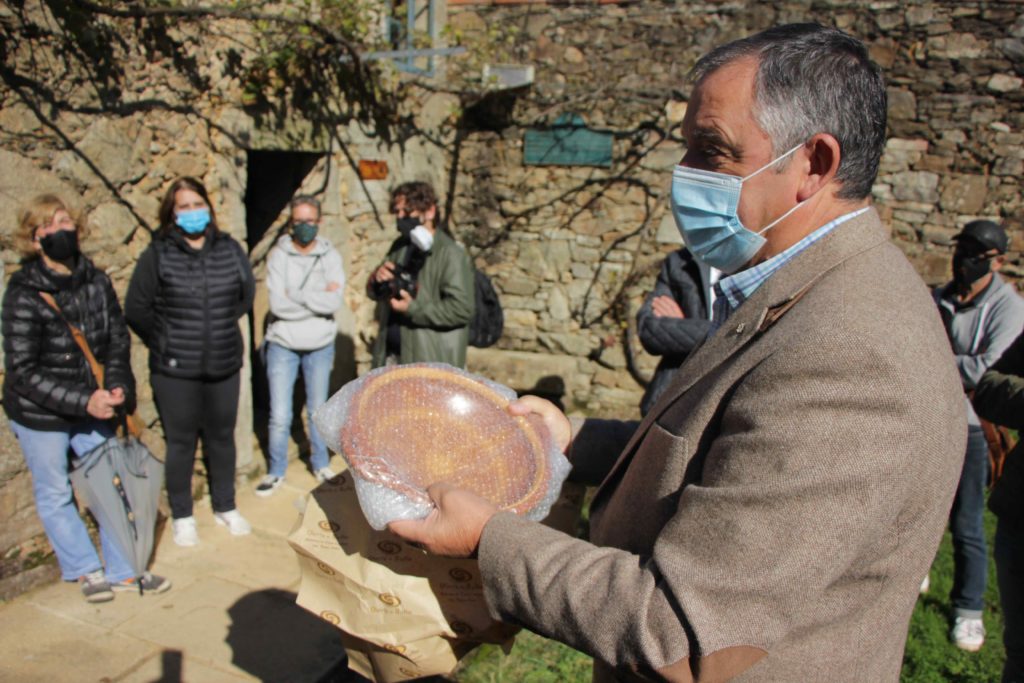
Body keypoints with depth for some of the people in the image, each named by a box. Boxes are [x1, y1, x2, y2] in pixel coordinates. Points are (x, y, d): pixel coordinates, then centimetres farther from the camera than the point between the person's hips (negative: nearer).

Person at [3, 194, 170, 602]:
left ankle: (122, 570, 25)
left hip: (92, 409, 4)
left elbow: (118, 339, 3)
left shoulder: (96, 281, -5)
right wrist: (84, 401, -26)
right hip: (39, 415, -4)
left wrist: (115, 387, -12)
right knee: (55, 494, 11)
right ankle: (86, 569, 31)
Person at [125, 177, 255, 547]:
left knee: (222, 438, 15)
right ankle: (182, 516, 24)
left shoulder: (229, 249, 1)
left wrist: (223, 330, 8)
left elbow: (246, 294, 12)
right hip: (175, 371, -2)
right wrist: (165, 345, 0)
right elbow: (136, 309, -4)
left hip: (224, 366, 3)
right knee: (181, 443, 8)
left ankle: (225, 507, 31)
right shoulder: (157, 255, -7)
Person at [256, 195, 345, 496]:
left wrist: (295, 294, -17)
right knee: (280, 417, 2)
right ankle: (276, 471, 23)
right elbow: (278, 305, -19)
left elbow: (335, 302, -18)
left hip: (320, 346, 1)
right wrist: (318, 298, -16)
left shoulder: (330, 256, -4)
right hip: (283, 345, -1)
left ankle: (321, 465, 34)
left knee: (318, 411, 16)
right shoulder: (278, 255, -7)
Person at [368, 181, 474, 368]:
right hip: (391, 354, 7)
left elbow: (462, 309, -21)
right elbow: (375, 293, 19)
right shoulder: (400, 247, 11)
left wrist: (413, 308, -21)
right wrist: (377, 280, -5)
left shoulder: (451, 254, -13)